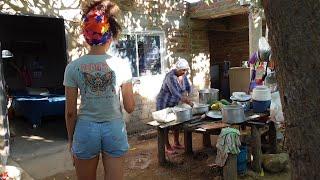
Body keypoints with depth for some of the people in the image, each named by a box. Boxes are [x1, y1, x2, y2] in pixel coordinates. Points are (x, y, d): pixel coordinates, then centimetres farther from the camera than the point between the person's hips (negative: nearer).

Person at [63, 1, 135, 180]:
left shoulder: (73, 67, -8)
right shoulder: (121, 65, -10)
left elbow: (71, 112, -3)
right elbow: (130, 108, -4)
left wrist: (71, 139, 11)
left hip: (86, 130, 1)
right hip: (114, 129, 0)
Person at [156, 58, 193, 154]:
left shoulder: (183, 75, -4)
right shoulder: (170, 77, -29)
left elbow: (188, 88, 4)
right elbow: (176, 94, -34)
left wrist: (187, 98, -13)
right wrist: (188, 102, -30)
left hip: (174, 103, 8)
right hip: (164, 104, -8)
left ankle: (176, 143, 27)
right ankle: (167, 147, 10)